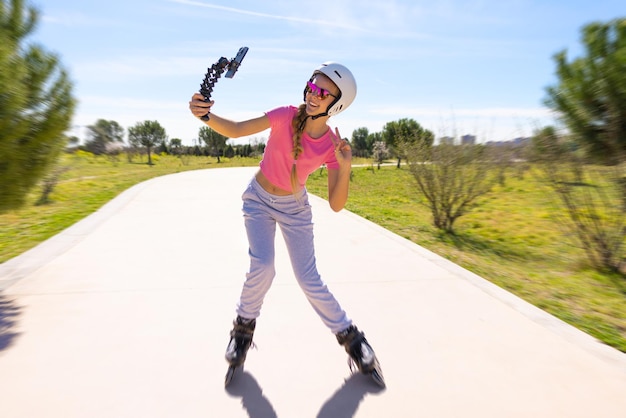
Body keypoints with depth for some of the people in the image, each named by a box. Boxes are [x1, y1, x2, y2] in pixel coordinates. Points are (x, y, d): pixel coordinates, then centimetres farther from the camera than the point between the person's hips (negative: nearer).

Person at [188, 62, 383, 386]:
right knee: (262, 266, -19)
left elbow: (337, 205, -20)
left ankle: (349, 336, 25)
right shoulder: (286, 116, -21)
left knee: (309, 280, 1)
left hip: (294, 208, 1)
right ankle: (244, 327, 13)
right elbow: (234, 131, -24)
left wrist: (345, 167, -34)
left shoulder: (333, 146, -18)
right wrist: (206, 115, -43)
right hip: (259, 200, 0)